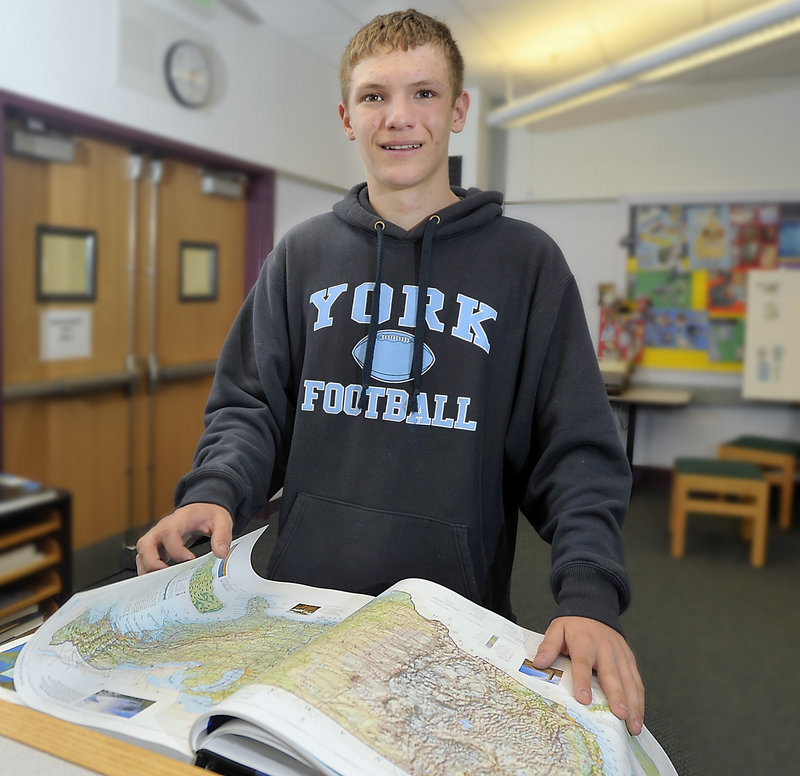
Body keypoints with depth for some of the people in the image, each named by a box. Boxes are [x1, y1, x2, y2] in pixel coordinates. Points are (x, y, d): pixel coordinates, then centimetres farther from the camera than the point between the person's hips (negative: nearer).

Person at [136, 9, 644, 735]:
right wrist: (216, 491, -15)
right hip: (300, 597, 3)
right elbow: (251, 406, 5)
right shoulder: (303, 254, 4)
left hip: (460, 613, -2)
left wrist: (590, 593, -19)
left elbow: (576, 451, -6)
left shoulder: (525, 260, -3)